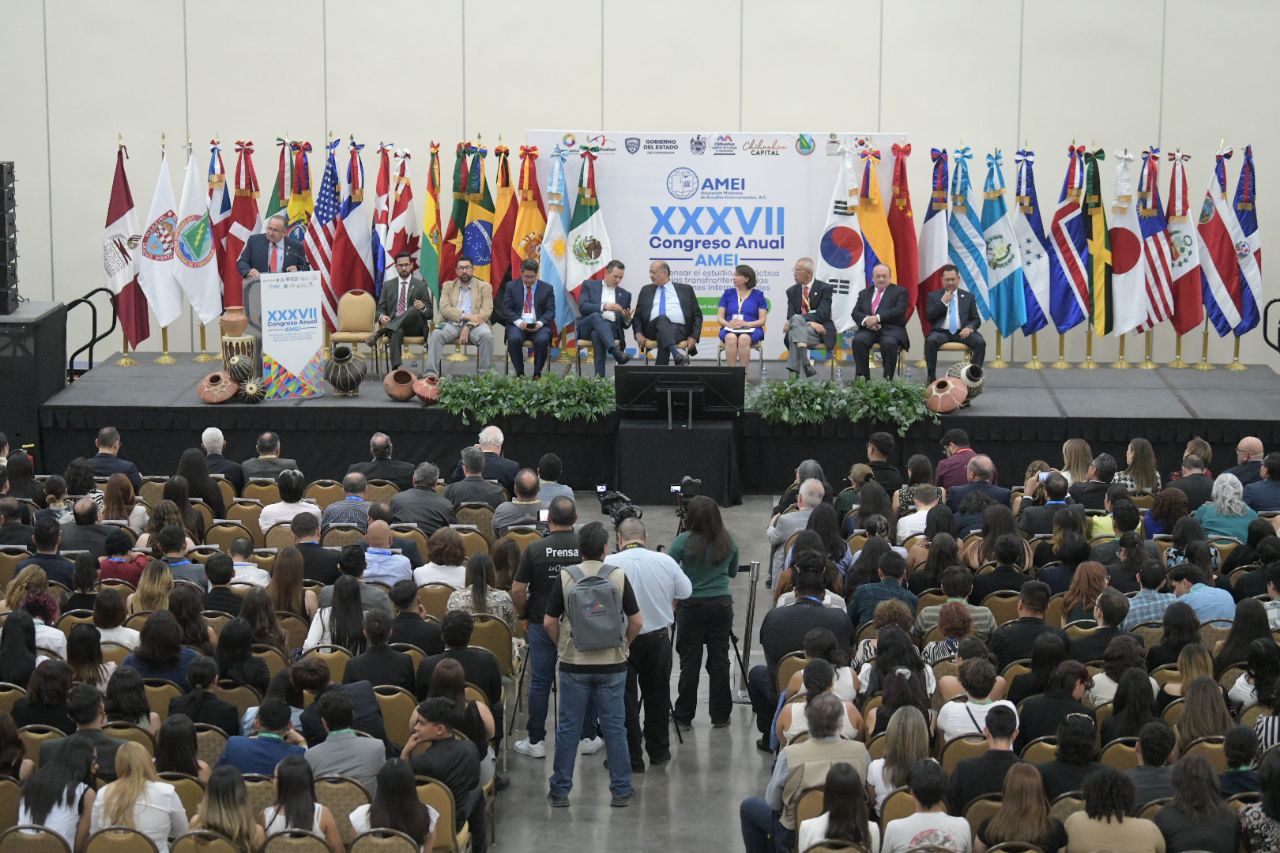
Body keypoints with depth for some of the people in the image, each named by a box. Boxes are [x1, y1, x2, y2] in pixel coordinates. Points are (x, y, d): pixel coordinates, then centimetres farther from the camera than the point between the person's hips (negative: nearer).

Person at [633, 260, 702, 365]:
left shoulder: (685, 289, 18)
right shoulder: (646, 290, 24)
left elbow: (697, 316, 14)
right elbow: (637, 316, 20)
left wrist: (694, 337, -1)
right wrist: (638, 334, 0)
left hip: (679, 329, 0)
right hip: (653, 329, 0)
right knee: (662, 318, -37)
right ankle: (677, 353, -60)